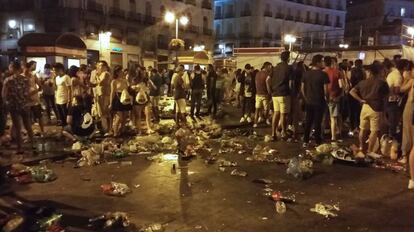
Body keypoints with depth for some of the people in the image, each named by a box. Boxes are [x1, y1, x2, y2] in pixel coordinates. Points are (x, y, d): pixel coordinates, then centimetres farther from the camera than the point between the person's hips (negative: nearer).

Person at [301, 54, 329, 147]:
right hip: (319, 102, -4)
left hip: (308, 102, 4)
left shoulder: (306, 73, 1)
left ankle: (305, 142, 15)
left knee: (308, 122, 12)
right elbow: (325, 89, -14)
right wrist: (326, 97, 4)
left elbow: (302, 88, 4)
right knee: (317, 123, 5)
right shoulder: (323, 74, -13)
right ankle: (318, 142, 13)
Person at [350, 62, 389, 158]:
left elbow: (352, 91, 1)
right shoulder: (382, 83, -6)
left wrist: (361, 100, 0)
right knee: (374, 131, 3)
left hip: (365, 107, 5)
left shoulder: (363, 82, 6)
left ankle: (361, 149, 20)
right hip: (375, 109, -5)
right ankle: (370, 151, 8)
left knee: (363, 129, 11)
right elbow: (386, 95, 5)